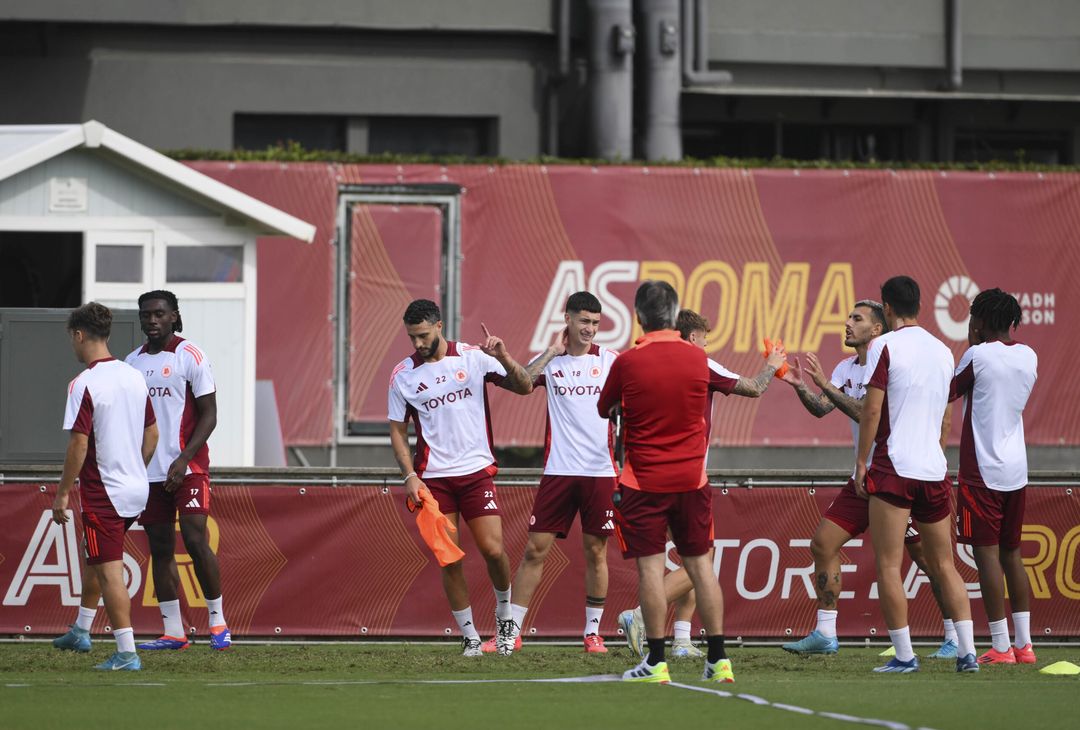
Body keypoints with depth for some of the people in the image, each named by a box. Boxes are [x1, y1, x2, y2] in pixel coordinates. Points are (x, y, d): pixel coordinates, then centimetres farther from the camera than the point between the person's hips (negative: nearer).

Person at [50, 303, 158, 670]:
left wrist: (62, 493, -11)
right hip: (136, 489, 8)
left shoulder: (84, 384, -16)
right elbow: (152, 435, 13)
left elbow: (79, 444, -18)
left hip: (103, 494, -8)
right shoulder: (134, 377, 7)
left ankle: (127, 653, -7)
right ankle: (81, 632, 38)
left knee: (109, 572, -4)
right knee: (94, 558, 26)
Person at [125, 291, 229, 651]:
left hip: (187, 469, -5)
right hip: (147, 471, 5)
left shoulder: (190, 356, -4)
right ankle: (173, 632, 8)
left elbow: (209, 415, -7)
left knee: (196, 540, -12)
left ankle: (217, 622, -1)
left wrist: (183, 459, -17)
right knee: (160, 549, 5)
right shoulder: (133, 362, 13)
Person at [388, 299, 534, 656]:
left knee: (492, 550, -8)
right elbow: (397, 431, 7)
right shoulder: (402, 375, 2)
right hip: (433, 478, 1)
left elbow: (524, 387, -2)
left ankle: (504, 614, 19)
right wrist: (410, 476, -5)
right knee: (449, 561, -3)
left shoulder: (474, 357, -1)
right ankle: (469, 636, 8)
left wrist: (503, 358, -21)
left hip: (476, 471, -1)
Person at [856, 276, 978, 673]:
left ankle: (904, 655, -6)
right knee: (944, 565, 11)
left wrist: (861, 462, -5)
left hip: (893, 468, -6)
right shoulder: (943, 352, 12)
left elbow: (872, 409, -11)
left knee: (888, 566, -2)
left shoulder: (885, 346, -6)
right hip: (934, 470, 6)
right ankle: (967, 652, 4)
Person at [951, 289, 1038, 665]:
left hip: (982, 471, -7)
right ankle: (1024, 644, 9)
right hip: (1016, 470, 7)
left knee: (987, 553, -5)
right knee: (1012, 554, 13)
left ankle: (1001, 648, -9)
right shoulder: (1028, 357, 8)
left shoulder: (978, 356, -11)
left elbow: (950, 393, 4)